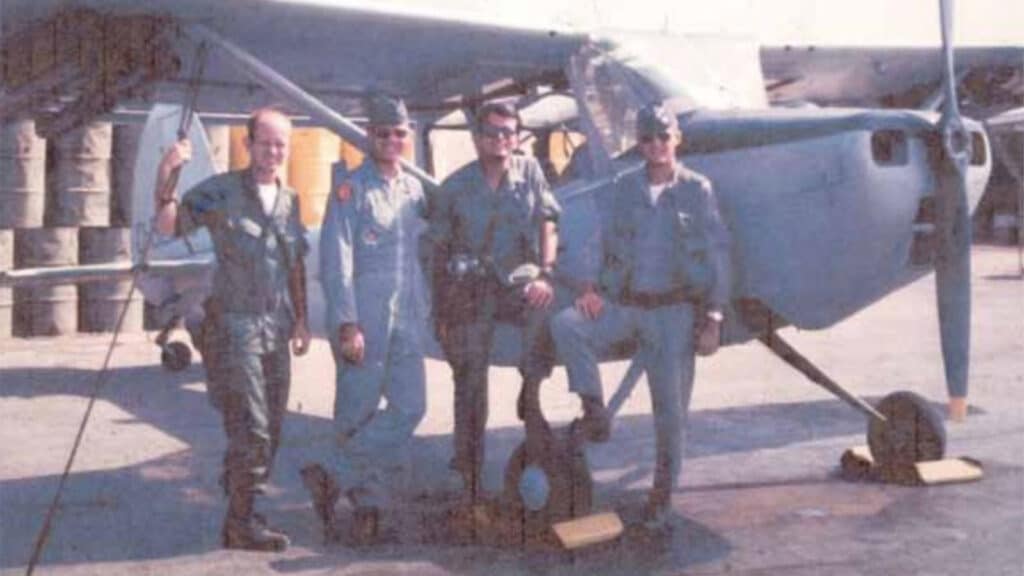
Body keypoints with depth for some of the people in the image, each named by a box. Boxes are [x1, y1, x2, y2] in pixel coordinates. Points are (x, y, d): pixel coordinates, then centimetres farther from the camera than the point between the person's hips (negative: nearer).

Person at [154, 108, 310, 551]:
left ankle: (241, 517, 22)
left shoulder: (289, 200, 11)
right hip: (234, 326, -6)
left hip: (276, 330, 6)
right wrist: (166, 177, -30)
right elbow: (168, 226, -15)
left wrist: (301, 319, 15)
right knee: (251, 430, -9)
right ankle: (242, 523, 6)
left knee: (270, 433, 9)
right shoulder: (221, 191, -6)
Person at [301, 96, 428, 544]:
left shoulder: (415, 189, 13)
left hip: (407, 320, 6)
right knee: (358, 413, 2)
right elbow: (336, 261, -10)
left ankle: (335, 478, 7)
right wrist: (347, 323, -17)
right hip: (363, 318, -6)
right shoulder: (350, 189, -5)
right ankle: (368, 502, 17)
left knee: (410, 407, -1)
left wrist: (426, 310, 13)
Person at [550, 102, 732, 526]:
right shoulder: (625, 188, 6)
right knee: (565, 325, -24)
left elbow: (718, 256, -1)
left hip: (673, 311, -2)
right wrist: (590, 287, -14)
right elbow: (604, 242, 5)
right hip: (623, 303, 2)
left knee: (670, 406, 3)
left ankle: (663, 489, 21)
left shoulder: (697, 190, 0)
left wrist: (713, 318, -7)